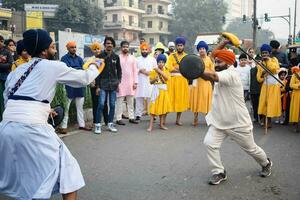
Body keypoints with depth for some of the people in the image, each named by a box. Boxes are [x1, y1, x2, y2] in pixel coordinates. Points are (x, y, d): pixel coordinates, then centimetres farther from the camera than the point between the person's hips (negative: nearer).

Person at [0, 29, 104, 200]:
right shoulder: (53, 66, 2)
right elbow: (84, 78, 12)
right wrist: (95, 67, 33)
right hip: (31, 129, -7)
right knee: (66, 167, 4)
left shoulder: (18, 70, 18)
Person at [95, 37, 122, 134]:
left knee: (112, 105, 5)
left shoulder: (116, 57, 9)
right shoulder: (100, 56, 0)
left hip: (113, 83, 3)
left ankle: (110, 124, 16)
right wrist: (97, 86, -5)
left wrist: (119, 81, 1)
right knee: (101, 104, -9)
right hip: (103, 83, -3)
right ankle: (98, 125, 0)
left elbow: (119, 70, 15)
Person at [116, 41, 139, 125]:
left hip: (130, 83, 3)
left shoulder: (132, 58, 8)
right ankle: (119, 118, 2)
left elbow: (135, 70, 8)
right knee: (119, 101, -2)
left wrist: (135, 82, 2)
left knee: (131, 101, 8)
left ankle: (131, 117, 14)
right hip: (120, 83, -3)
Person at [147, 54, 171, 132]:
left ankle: (161, 124, 19)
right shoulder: (154, 71, 0)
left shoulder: (166, 71, 6)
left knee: (163, 107, 7)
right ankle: (151, 126, -6)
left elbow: (167, 78, -15)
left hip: (164, 90, 3)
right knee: (154, 107, -7)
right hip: (156, 89, -3)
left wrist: (160, 71, -19)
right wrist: (154, 79, -18)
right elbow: (151, 82, 1)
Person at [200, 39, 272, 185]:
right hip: (219, 121, 7)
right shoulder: (222, 72, 3)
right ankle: (219, 172, 2)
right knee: (209, 143, -13)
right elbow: (215, 53, 10)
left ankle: (266, 163, 44)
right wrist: (225, 42, 1)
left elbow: (212, 77, -42)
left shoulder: (231, 74, -23)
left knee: (251, 148, 14)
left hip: (238, 123, -7)